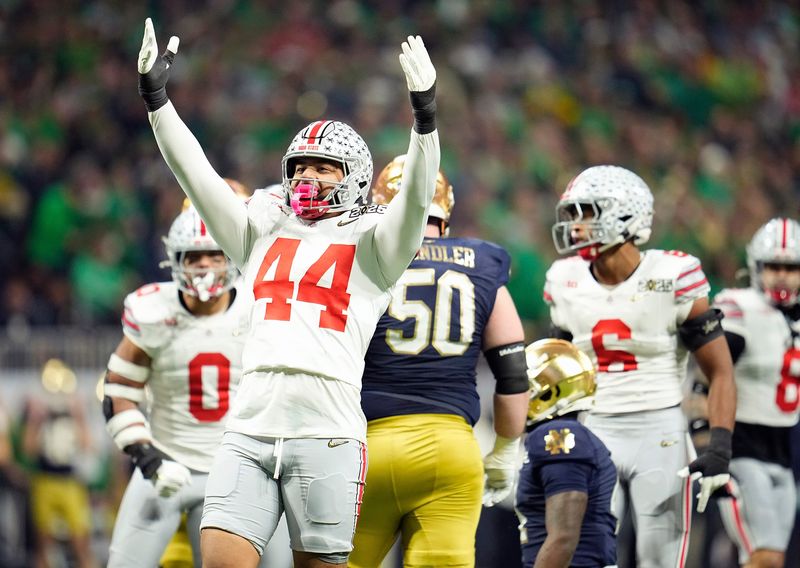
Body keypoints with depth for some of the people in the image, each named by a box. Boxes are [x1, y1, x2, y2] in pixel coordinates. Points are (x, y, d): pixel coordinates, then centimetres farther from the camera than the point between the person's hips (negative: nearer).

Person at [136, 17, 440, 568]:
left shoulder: (371, 244, 7)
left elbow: (416, 196, -10)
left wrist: (425, 116, -24)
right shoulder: (262, 233, 18)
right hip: (249, 433, 3)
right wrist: (155, 96, 5)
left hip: (327, 437, -3)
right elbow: (196, 173, 14)